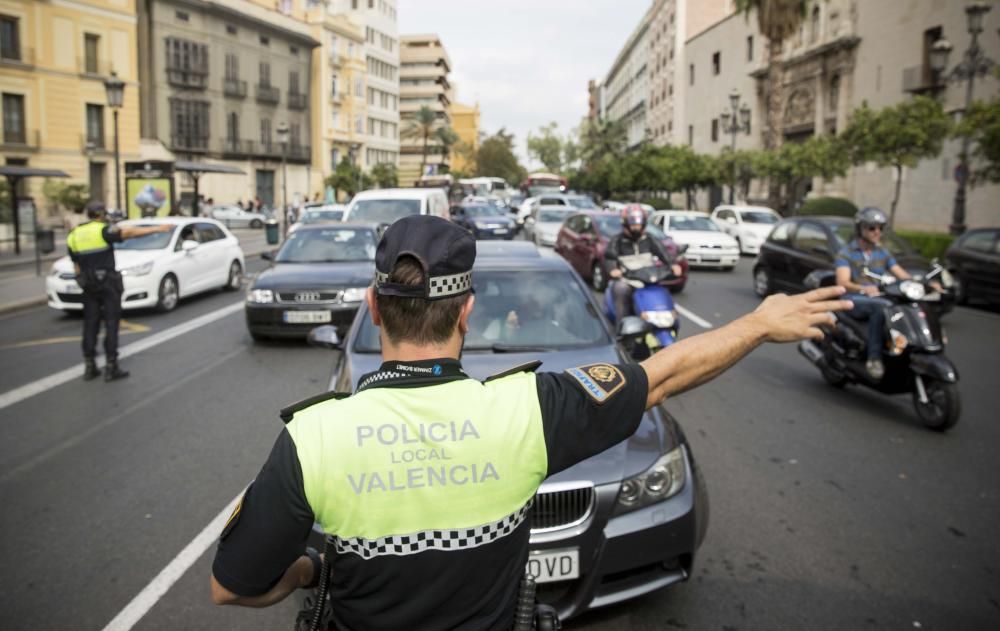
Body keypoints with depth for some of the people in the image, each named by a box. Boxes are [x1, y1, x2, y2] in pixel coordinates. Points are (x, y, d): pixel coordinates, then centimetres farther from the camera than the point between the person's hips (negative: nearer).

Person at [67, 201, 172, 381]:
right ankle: (111, 367, -1)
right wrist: (157, 228, -26)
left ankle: (89, 366, 12)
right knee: (111, 324, -1)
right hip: (108, 283, -6)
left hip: (89, 285, 6)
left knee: (90, 324, 10)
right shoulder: (103, 231, -10)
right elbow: (130, 232, -24)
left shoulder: (73, 236, 10)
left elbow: (77, 266, 14)